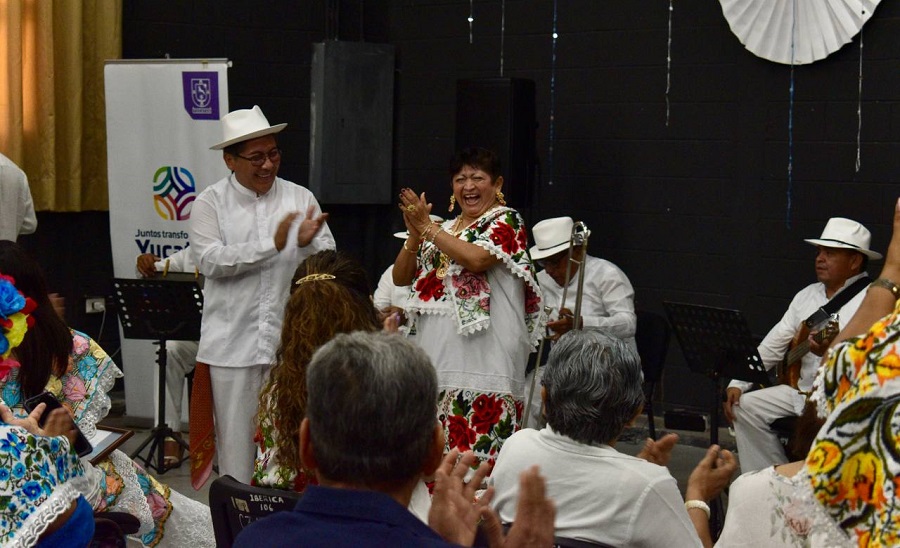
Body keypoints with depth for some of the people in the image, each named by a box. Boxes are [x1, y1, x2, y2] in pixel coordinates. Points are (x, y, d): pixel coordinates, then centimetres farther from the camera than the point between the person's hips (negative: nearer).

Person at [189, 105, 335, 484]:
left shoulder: (300, 199, 5)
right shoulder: (210, 204, 1)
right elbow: (210, 260, -13)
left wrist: (309, 241, -23)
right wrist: (273, 244, -19)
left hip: (290, 342, 1)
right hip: (233, 343, -1)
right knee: (236, 439, 5)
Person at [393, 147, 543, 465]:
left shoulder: (506, 220, 2)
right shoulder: (445, 229, 21)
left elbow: (477, 259, -17)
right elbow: (401, 277, 18)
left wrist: (427, 226, -10)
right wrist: (415, 235, 0)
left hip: (482, 356, -7)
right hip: (438, 354, 7)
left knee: (478, 450, -12)